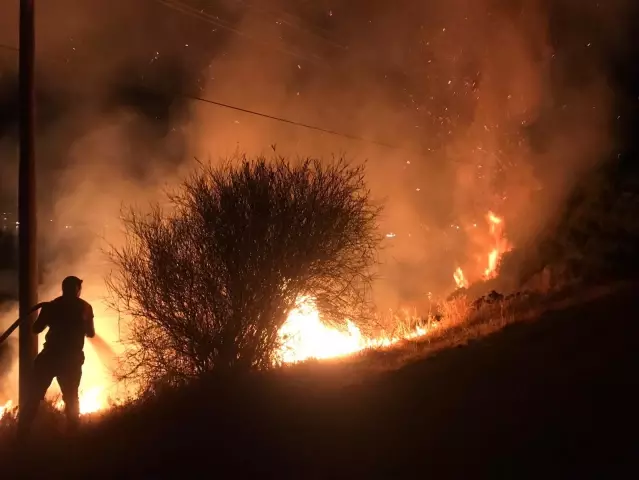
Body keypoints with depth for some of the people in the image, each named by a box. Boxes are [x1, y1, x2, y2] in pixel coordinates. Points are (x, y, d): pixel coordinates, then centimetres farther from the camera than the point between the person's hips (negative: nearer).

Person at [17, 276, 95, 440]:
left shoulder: (51, 306, 7)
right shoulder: (84, 308, 8)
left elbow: (36, 329, 10)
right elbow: (90, 333, 17)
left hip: (50, 356, 0)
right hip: (71, 359, 0)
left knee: (34, 397, 2)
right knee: (71, 398, 14)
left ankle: (21, 435, -5)